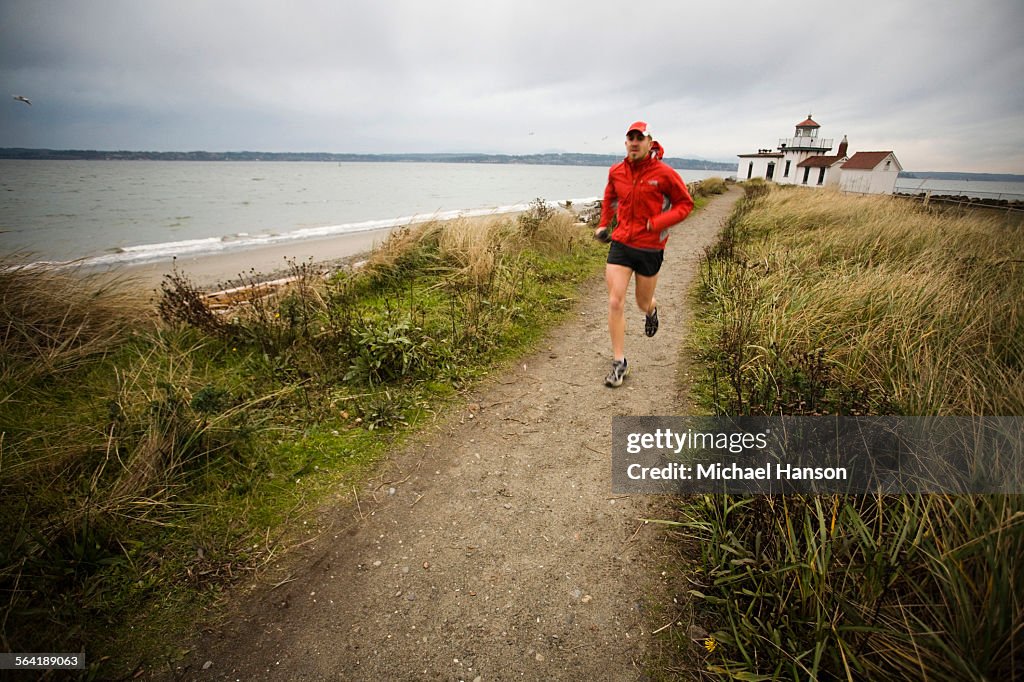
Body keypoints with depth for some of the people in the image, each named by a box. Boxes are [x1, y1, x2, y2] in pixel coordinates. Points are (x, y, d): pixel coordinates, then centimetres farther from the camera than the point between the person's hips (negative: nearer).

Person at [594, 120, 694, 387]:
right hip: (620, 243, 2)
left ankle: (652, 310, 56)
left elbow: (686, 203, -3)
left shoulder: (664, 174, -10)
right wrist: (603, 224, 14)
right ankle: (619, 363, 3)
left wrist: (657, 223, -17)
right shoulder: (616, 171, 2)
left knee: (643, 302, 13)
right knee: (615, 302, -8)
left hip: (650, 248, -2)